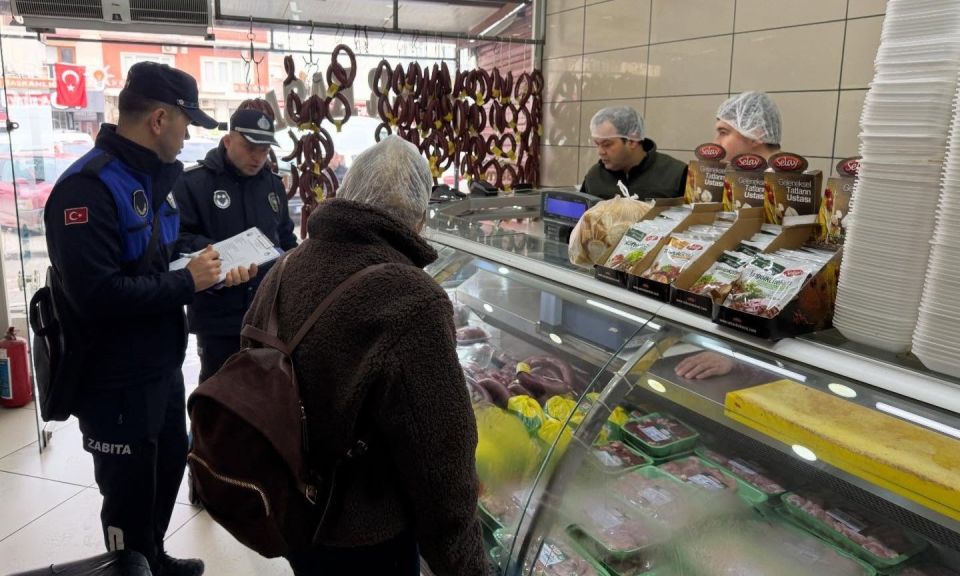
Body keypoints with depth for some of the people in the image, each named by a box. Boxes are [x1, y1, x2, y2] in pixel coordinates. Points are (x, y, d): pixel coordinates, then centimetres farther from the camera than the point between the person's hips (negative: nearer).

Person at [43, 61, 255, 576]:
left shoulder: (155, 176, 8)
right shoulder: (87, 187, -23)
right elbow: (96, 294, -32)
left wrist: (212, 274, 0)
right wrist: (187, 282, -23)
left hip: (162, 367, 10)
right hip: (116, 381, -10)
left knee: (170, 464, 25)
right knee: (130, 493, 9)